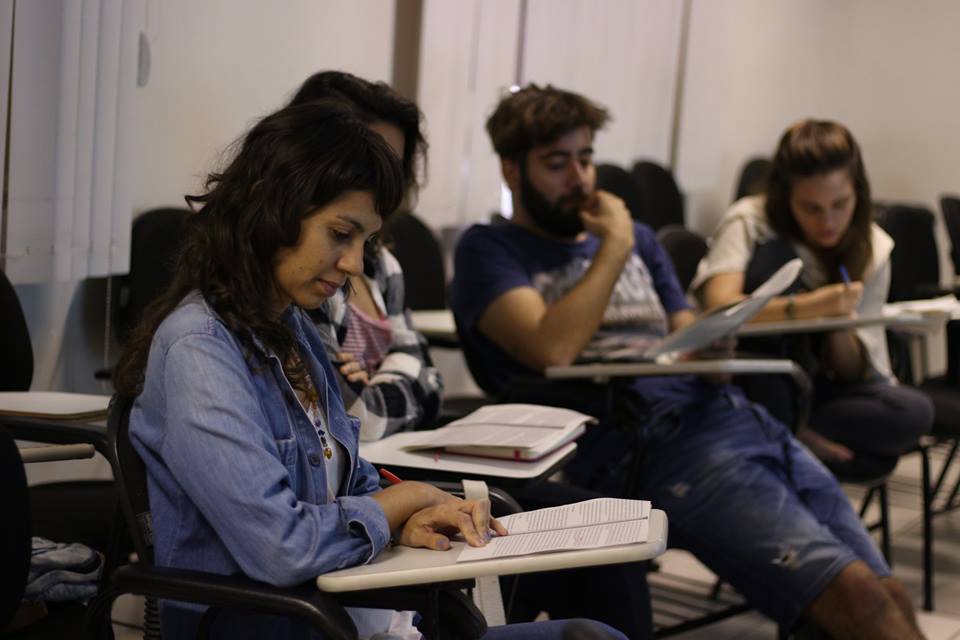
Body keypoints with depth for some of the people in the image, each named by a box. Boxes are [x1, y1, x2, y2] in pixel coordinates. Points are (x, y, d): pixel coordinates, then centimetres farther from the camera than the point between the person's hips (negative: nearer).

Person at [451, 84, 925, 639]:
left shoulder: (638, 238, 27)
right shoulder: (489, 250, 8)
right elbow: (552, 349, -11)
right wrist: (614, 247, 1)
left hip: (737, 412, 7)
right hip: (656, 445, -7)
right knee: (856, 595, -21)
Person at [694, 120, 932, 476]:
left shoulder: (872, 249, -3)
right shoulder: (750, 223, -14)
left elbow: (851, 372, -3)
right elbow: (719, 307, -33)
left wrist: (839, 320, -24)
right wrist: (805, 307, -46)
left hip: (811, 388, 4)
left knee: (914, 413, -25)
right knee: (778, 260, -28)